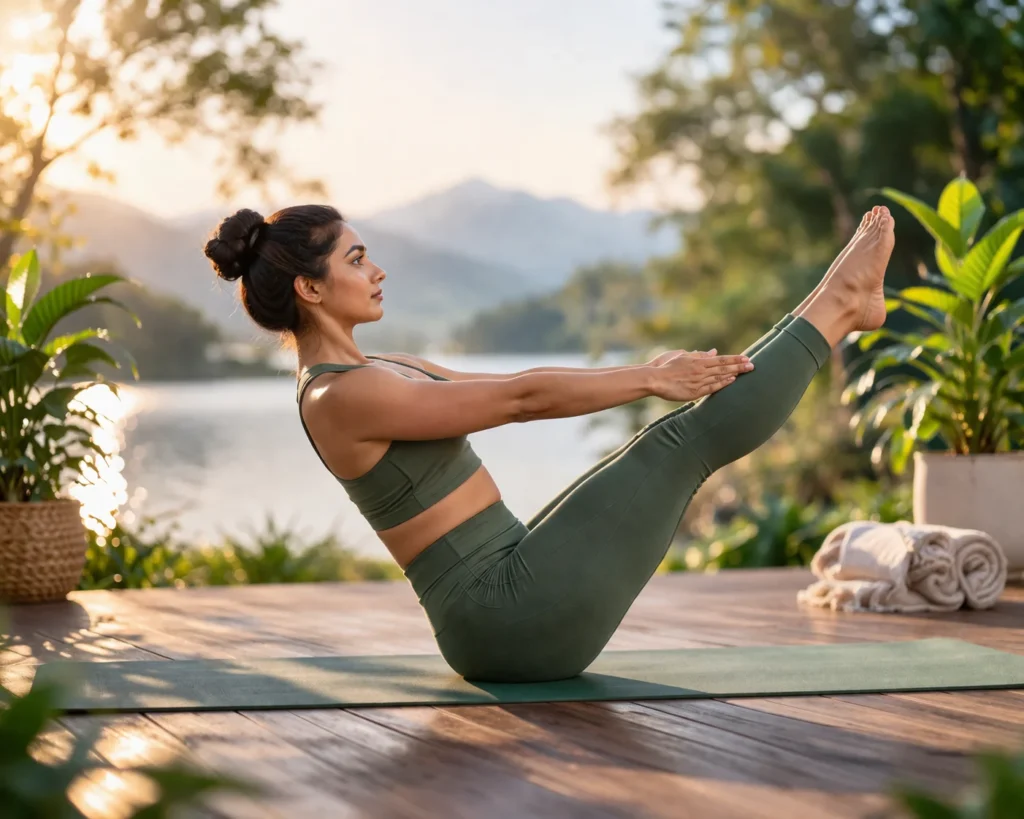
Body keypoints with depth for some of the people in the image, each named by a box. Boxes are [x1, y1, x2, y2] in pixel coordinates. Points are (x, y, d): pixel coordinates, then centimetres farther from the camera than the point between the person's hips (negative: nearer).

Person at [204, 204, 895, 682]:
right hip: (515, 617, -9)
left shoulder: (374, 371, 13)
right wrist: (650, 378, -8)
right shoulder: (344, 397, -18)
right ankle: (837, 307, 9)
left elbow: (511, 393, 16)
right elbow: (519, 398, -17)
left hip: (504, 608, 9)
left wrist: (647, 373, 11)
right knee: (684, 438, -5)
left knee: (670, 441, 11)